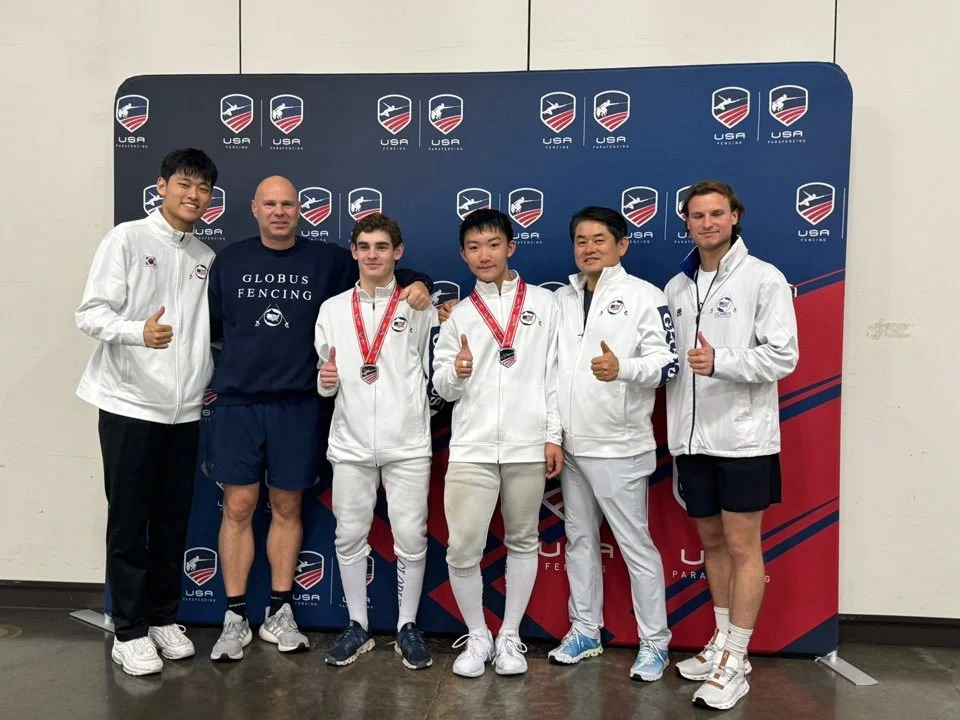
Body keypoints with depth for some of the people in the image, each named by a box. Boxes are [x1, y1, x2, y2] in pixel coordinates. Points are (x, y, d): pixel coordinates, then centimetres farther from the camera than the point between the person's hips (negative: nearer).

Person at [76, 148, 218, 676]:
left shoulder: (207, 259, 12)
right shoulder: (127, 239, -4)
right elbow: (91, 314, -10)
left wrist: (213, 380, 6)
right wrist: (139, 331, -27)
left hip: (185, 409, 5)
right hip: (130, 403, -4)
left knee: (173, 520, 11)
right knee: (129, 520, 3)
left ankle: (164, 618, 26)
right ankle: (129, 631, 15)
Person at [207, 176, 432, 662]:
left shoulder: (327, 260, 4)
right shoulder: (230, 261, 7)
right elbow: (210, 325, 13)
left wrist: (417, 284, -11)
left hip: (299, 405, 0)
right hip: (237, 403, 1)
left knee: (286, 507, 9)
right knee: (238, 507, 2)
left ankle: (280, 613, 23)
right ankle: (235, 617, 16)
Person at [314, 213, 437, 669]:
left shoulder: (419, 307, 2)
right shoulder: (332, 309, 9)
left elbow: (433, 370, 3)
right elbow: (324, 383, 10)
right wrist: (325, 380, -8)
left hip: (408, 443, -2)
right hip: (350, 442, 3)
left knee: (411, 538, 3)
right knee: (350, 537, 9)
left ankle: (408, 627, 21)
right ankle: (357, 626, 26)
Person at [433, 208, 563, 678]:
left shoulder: (543, 303, 6)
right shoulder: (459, 315, 10)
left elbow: (554, 374, 4)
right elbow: (443, 389, 8)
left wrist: (553, 436, -1)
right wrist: (457, 372, -14)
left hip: (528, 446, 0)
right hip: (471, 448, 1)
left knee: (523, 542, 10)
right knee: (462, 550, -2)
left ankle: (509, 637, 26)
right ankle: (476, 637, 19)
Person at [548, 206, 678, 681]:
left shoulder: (644, 296, -5)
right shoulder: (561, 299, 11)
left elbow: (667, 363, -12)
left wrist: (621, 368, -29)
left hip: (619, 446, -5)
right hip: (571, 445, 6)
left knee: (635, 544, 3)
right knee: (580, 540, 15)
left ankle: (654, 643, 19)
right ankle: (584, 631, 29)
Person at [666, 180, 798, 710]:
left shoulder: (763, 279, -4)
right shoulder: (676, 287, 11)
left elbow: (784, 355, -11)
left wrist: (722, 361, -23)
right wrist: (673, 431, 8)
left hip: (743, 437, -5)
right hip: (692, 438, 5)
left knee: (742, 547, 1)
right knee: (711, 541, 14)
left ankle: (736, 663, 11)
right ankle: (723, 641, 29)